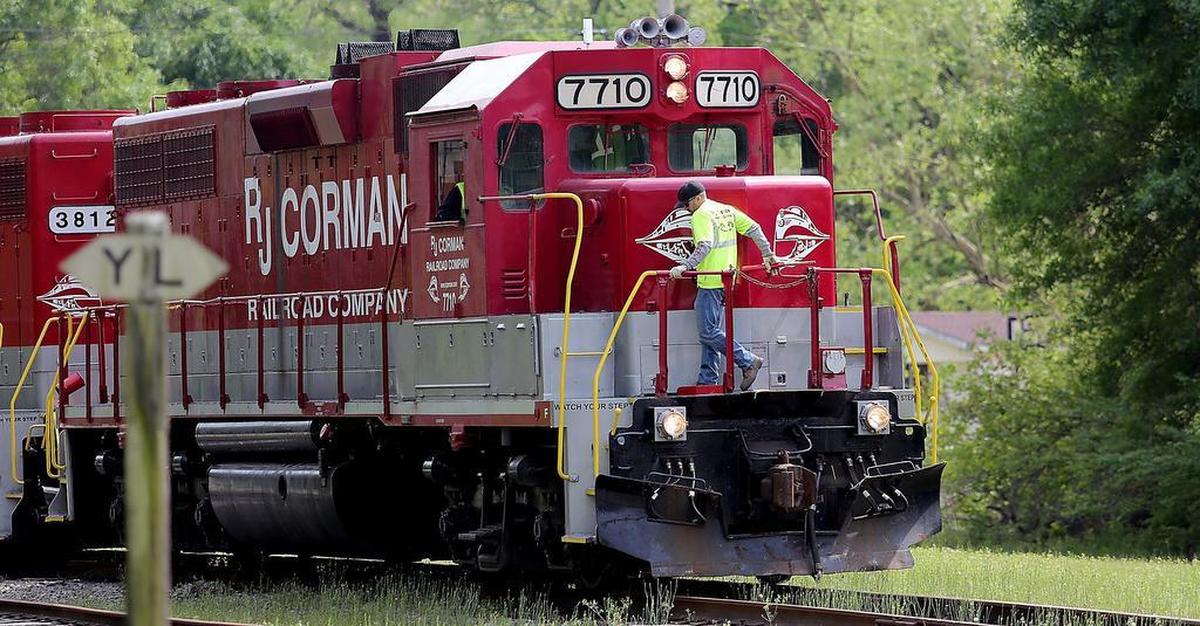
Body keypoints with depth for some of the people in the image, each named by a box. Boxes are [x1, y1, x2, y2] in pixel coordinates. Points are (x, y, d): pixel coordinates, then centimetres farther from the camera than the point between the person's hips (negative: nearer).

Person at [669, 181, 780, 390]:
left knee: (709, 333, -7)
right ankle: (707, 381, 12)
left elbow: (705, 245, -25)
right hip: (726, 280, 10)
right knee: (711, 332, 11)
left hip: (710, 281, -10)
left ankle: (748, 361, -7)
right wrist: (767, 255, 21)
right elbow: (753, 228, 16)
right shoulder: (727, 210, 15)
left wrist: (685, 266, -33)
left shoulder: (701, 215, -11)